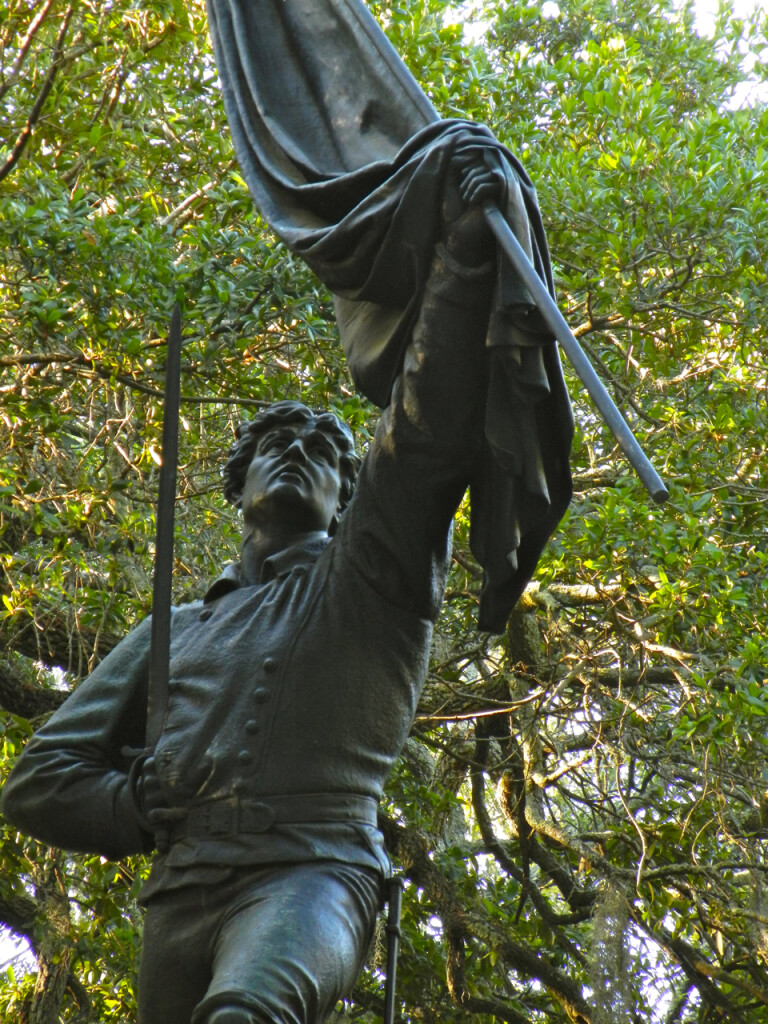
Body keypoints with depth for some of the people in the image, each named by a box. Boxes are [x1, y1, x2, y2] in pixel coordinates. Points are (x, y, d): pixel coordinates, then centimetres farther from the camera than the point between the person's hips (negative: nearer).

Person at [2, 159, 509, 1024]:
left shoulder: (366, 580, 17)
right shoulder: (178, 629, 27)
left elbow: (433, 425, 1)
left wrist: (463, 256, -9)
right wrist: (167, 817, 5)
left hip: (312, 870, -5)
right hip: (180, 893, 6)